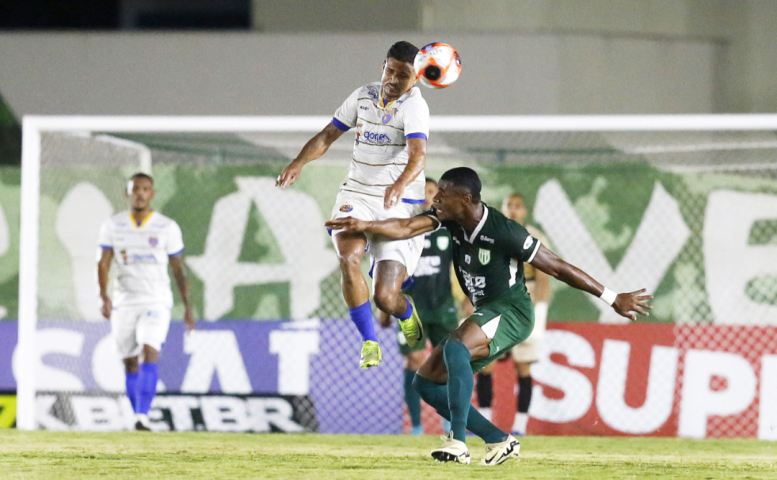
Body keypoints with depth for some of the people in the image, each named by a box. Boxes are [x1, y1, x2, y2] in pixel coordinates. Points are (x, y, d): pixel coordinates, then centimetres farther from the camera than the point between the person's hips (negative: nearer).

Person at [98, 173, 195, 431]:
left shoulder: (167, 228, -1)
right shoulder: (113, 226, 3)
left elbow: (178, 269, 5)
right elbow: (103, 263, -1)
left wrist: (187, 307, 4)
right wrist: (104, 297, -17)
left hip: (156, 302, -3)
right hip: (124, 301, 3)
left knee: (150, 353, -21)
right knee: (130, 362, 8)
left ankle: (142, 416, -27)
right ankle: (139, 416, 19)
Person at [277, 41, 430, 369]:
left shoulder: (414, 105, -11)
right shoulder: (363, 96, 7)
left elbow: (417, 154, -28)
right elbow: (328, 135, 15)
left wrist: (400, 184, -48)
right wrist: (299, 162, -4)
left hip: (399, 206, -4)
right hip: (356, 196, 4)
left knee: (385, 298, -11)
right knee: (348, 256, -28)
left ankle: (408, 314, 30)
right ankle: (369, 343, -14)